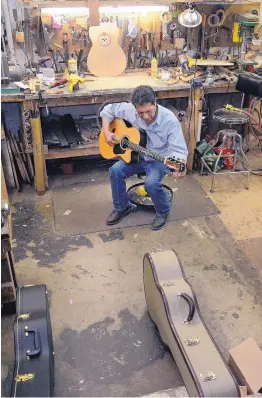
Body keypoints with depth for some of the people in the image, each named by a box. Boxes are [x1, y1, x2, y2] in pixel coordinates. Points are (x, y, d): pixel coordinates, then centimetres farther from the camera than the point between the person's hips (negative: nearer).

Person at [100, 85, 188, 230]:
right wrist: (106, 132, -11)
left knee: (151, 183, -29)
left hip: (160, 159, -4)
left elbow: (179, 149, -26)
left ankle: (163, 212, 4)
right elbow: (108, 110, 1)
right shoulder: (130, 110, -16)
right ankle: (122, 207, 8)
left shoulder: (169, 120, -27)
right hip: (137, 156, 4)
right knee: (116, 170, -16)